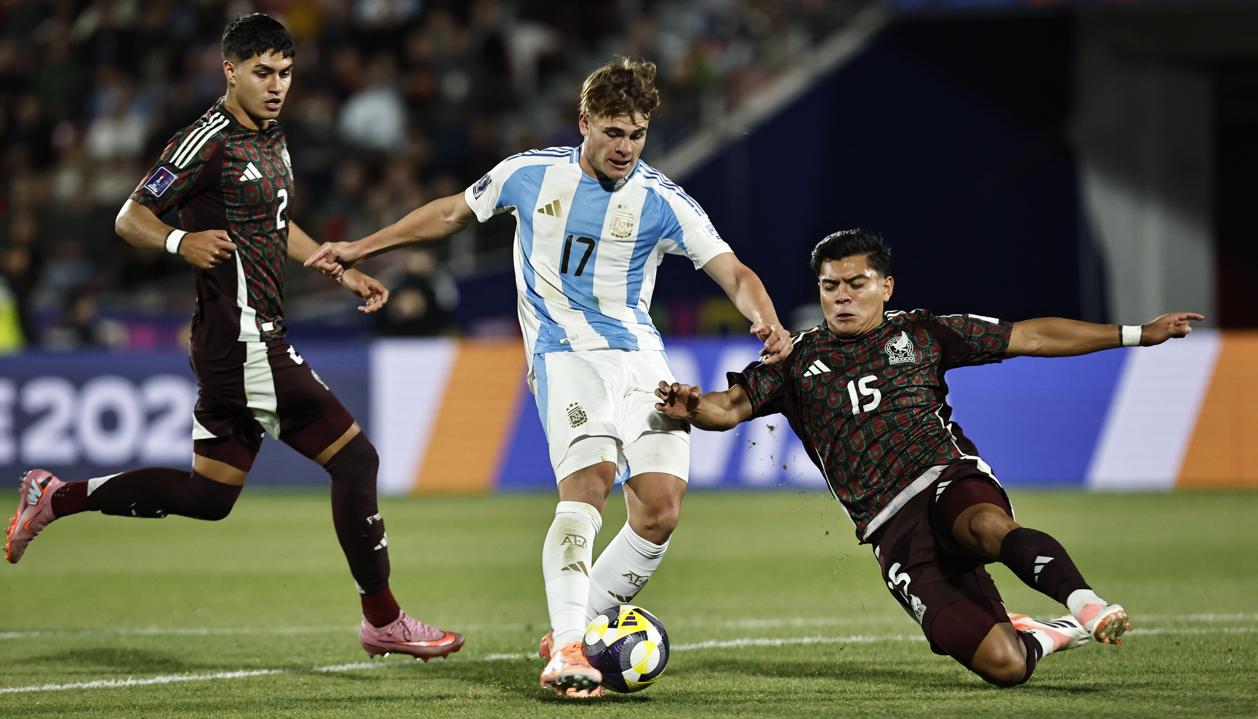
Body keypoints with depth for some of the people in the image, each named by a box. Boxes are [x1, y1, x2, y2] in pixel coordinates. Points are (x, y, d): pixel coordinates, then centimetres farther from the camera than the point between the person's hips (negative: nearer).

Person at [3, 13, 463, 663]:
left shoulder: (272, 139, 15)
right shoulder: (209, 141, -13)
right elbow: (130, 218, -12)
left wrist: (345, 273, 23)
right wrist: (182, 241, -32)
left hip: (247, 343, 10)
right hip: (243, 341, -10)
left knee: (209, 495, 14)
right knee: (354, 458, -8)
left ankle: (54, 498, 22)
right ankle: (382, 620, -1)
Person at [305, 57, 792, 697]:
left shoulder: (663, 202, 2)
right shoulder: (531, 174, 4)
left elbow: (734, 272, -1)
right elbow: (453, 212, 20)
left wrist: (766, 321, -23)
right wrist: (360, 249, 22)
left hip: (641, 356, 2)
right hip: (565, 351, -2)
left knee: (661, 511, -11)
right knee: (590, 477, -27)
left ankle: (575, 628, 7)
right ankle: (566, 650, -33)